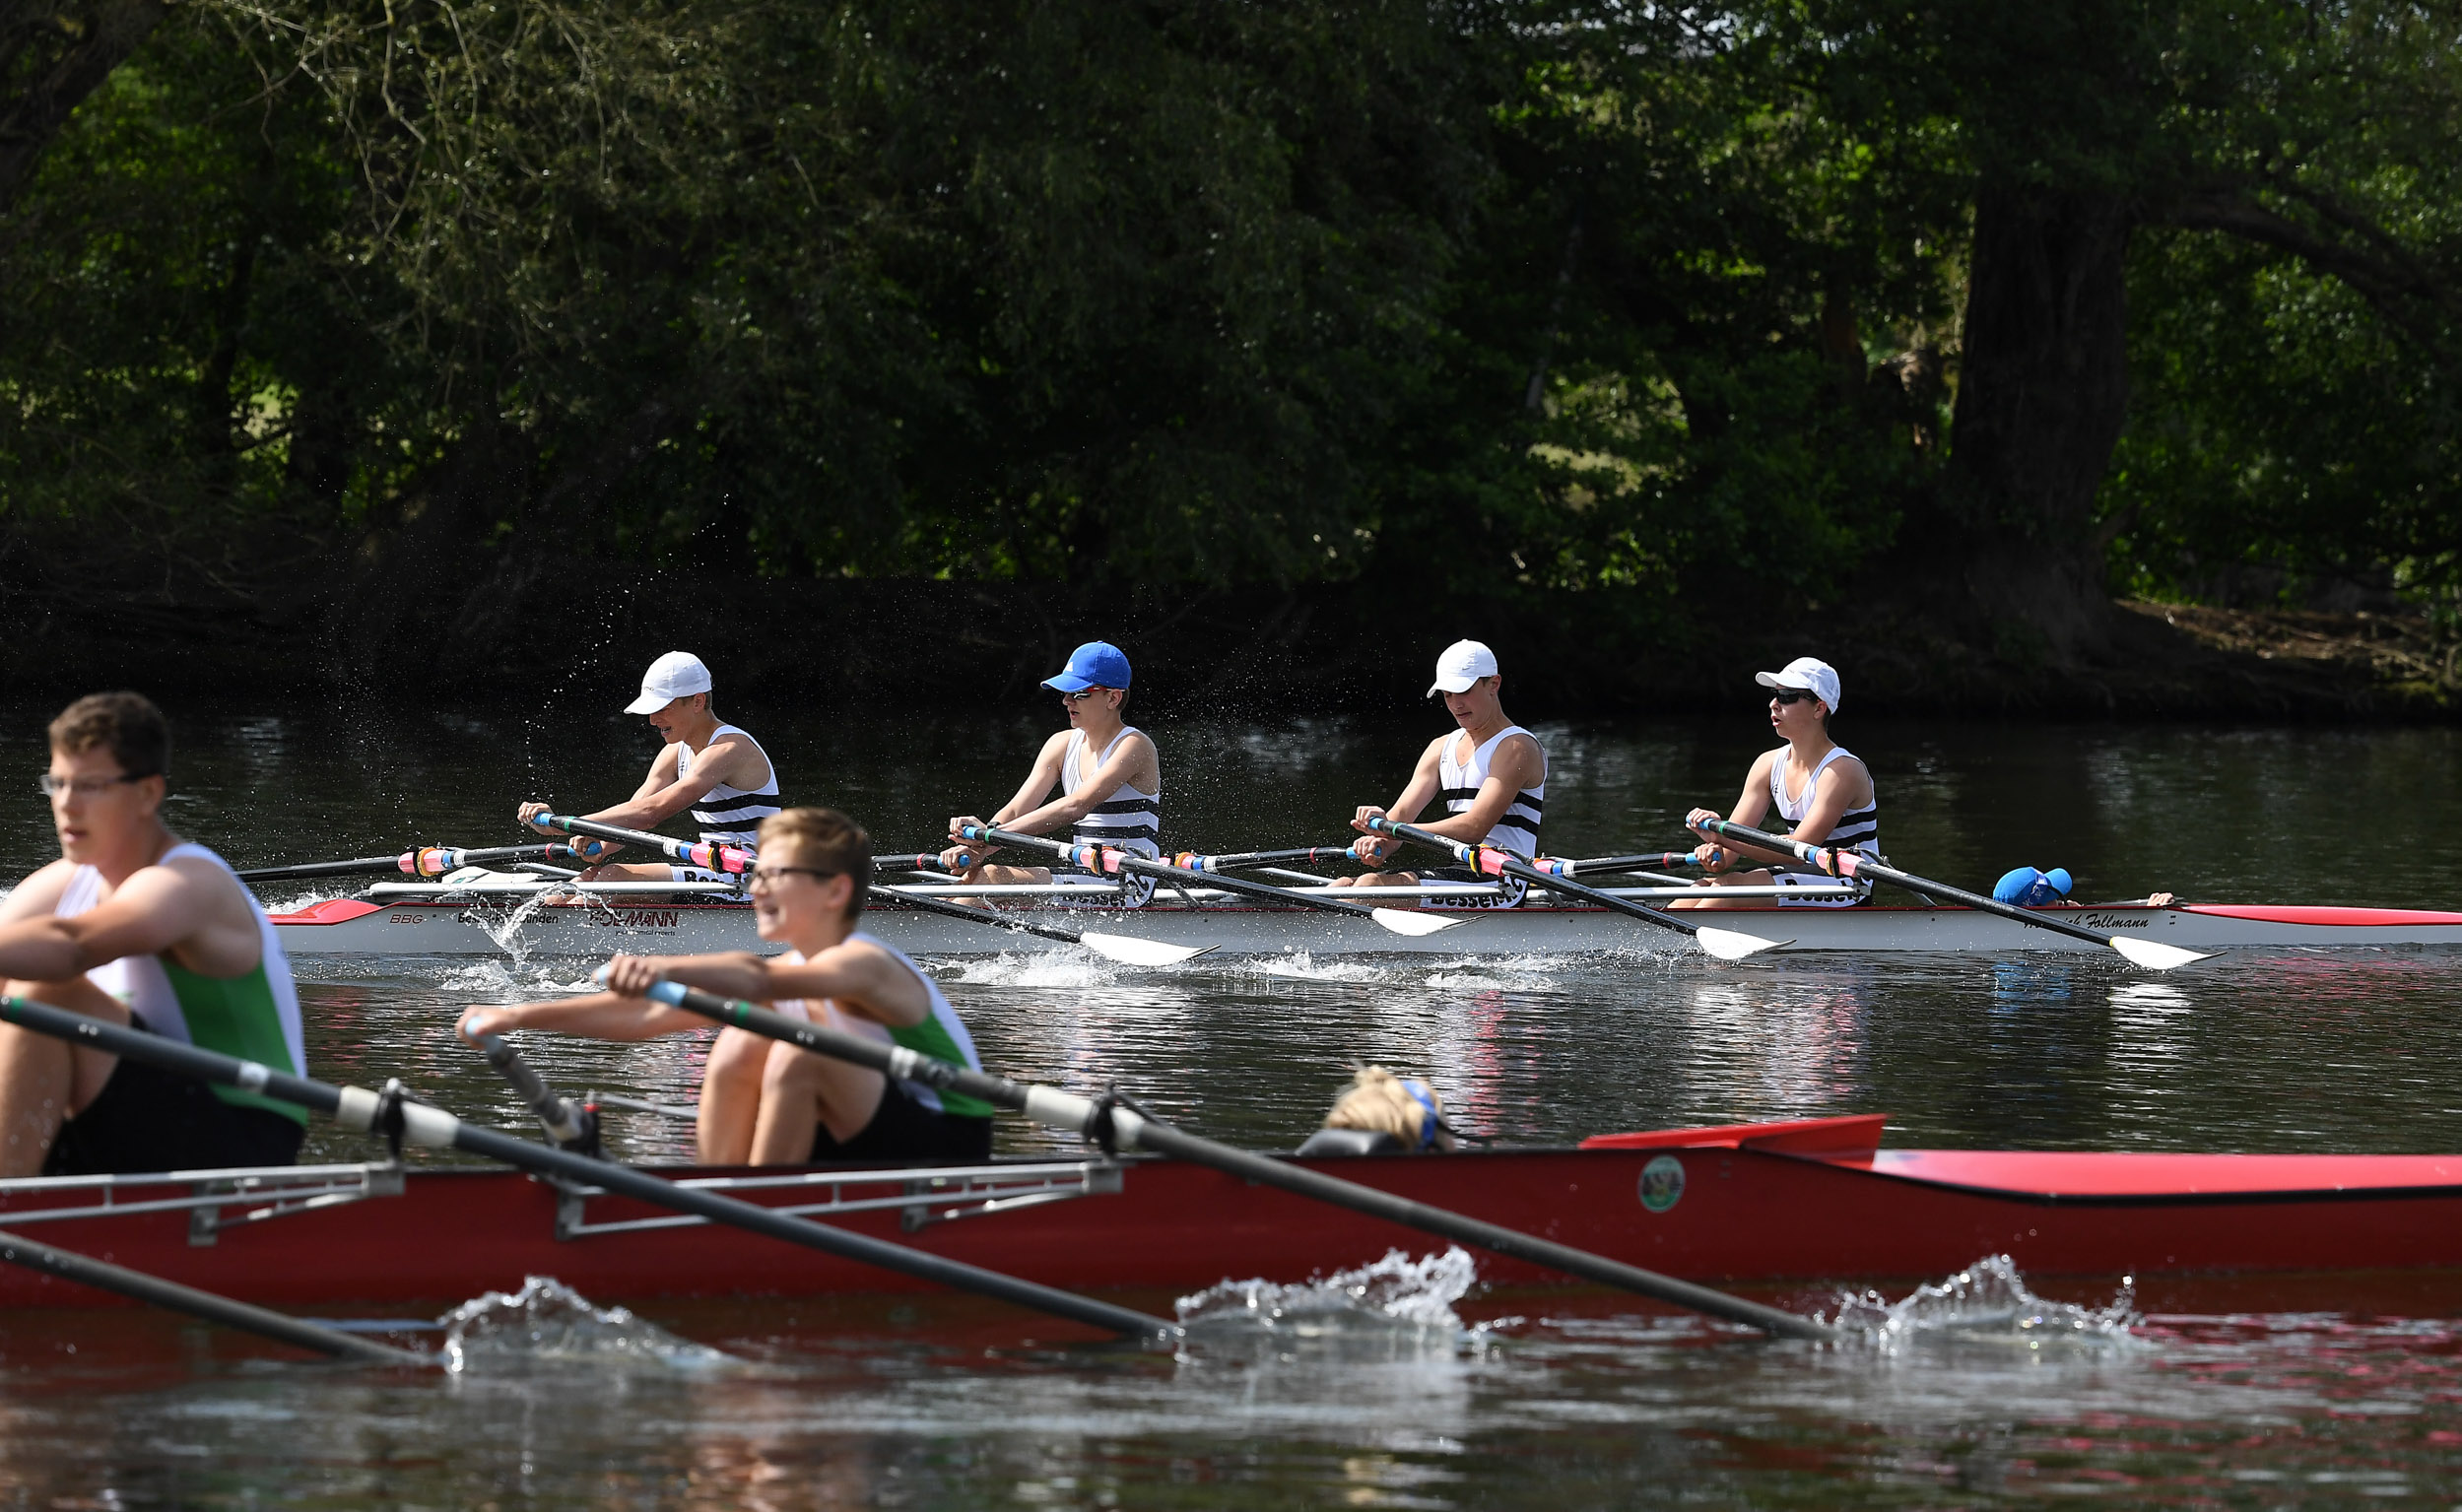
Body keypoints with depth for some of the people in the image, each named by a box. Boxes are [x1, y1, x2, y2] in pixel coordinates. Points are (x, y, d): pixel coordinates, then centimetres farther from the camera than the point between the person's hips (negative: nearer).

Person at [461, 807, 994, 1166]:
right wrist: (520, 1016, -6)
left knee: (799, 1052, -27)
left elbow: (759, 979, -42)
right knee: (739, 1045, -6)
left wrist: (665, 967, -59)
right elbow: (653, 1016, 0)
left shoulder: (865, 965, -20)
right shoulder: (792, 973, 5)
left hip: (950, 1149, -8)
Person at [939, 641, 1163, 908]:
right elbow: (1015, 810, 3)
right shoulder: (1063, 745, 13)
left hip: (1127, 888, -8)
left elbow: (1076, 806, -24)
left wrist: (992, 834, -32)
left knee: (993, 878, -25)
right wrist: (975, 849, -19)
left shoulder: (1134, 746, -11)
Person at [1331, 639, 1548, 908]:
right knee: (1344, 886, -10)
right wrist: (1379, 845, -18)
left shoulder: (1517, 748, -6)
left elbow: (1476, 827, -20)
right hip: (1459, 871, 8)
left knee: (1371, 886, -27)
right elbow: (1402, 813, 8)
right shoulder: (1442, 748, 20)